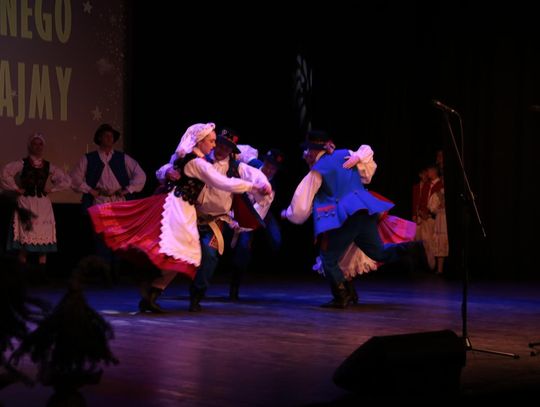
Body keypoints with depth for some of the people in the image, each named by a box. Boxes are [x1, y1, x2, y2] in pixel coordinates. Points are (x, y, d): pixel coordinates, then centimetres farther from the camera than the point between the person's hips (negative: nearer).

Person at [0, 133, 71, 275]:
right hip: (25, 205, -3)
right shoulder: (21, 164, 0)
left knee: (44, 239, 0)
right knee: (25, 239, -8)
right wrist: (16, 189, -11)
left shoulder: (49, 167, 10)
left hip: (43, 206, 3)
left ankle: (42, 274, 4)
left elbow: (66, 181, 10)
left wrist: (51, 189, 3)